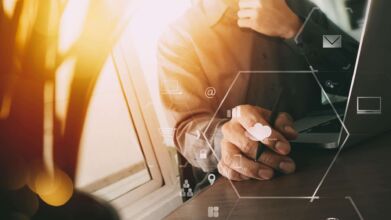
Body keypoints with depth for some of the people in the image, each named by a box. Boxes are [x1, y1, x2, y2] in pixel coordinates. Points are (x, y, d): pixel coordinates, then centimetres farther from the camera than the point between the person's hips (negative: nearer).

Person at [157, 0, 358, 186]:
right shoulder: (177, 38, -8)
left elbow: (357, 78, -3)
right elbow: (187, 129, -16)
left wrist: (293, 29, -15)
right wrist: (230, 139, -37)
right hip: (242, 182, -3)